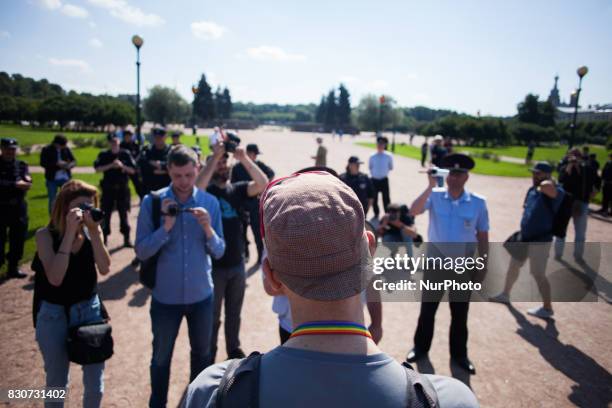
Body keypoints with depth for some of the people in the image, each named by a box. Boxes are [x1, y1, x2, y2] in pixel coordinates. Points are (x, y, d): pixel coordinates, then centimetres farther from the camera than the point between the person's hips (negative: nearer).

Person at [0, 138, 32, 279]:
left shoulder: (22, 165, 7)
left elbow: (27, 184, -5)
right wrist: (15, 184, -17)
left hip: (19, 207, 4)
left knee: (18, 239, 10)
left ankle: (13, 268, 22)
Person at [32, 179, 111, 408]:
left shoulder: (92, 232, -5)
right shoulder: (46, 235, -13)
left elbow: (104, 269, -18)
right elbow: (54, 278, -26)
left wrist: (94, 231, -25)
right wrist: (70, 232, -28)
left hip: (89, 310, 2)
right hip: (54, 315, -2)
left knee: (95, 382, 12)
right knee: (56, 382, 14)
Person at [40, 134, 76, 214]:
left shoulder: (66, 149, 3)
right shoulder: (46, 150, -4)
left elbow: (73, 160, 8)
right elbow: (43, 163, -11)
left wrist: (71, 164, -14)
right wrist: (57, 164, -20)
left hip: (65, 178, 2)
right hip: (52, 179, -2)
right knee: (52, 200, 7)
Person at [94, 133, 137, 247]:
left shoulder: (125, 154, 2)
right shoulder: (104, 155, 3)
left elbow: (133, 170, 0)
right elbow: (97, 169, -6)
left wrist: (122, 166, -14)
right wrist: (111, 165, -16)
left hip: (122, 188, 0)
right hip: (108, 188, 1)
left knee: (123, 213, 3)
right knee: (106, 213, 5)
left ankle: (126, 239, 9)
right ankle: (104, 238, 16)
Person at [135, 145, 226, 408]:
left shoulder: (210, 202, -6)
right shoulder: (152, 202, -10)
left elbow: (219, 252, -5)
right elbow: (141, 252, -11)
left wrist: (208, 229, -23)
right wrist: (166, 227, -24)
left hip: (201, 295, 2)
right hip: (165, 297, -1)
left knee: (201, 353, 21)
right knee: (161, 357, 17)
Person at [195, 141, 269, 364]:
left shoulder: (237, 189, 1)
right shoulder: (206, 191, -7)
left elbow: (263, 184, -15)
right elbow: (196, 189, -31)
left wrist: (244, 158, -23)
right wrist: (214, 156, -30)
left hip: (237, 264, 3)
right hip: (214, 266, -3)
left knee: (234, 313, 20)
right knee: (212, 317, 12)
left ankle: (234, 350, 39)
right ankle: (208, 357, 29)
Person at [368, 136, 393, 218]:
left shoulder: (388, 156, -5)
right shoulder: (372, 157, -1)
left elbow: (391, 167, 6)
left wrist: (384, 170, -1)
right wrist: (374, 173, 3)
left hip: (384, 180, -2)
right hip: (374, 180, 2)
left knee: (386, 198, 4)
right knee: (374, 198, 12)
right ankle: (376, 214, 30)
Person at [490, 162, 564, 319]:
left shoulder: (555, 192, -20)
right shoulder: (532, 190, 6)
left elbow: (546, 187, -44)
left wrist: (549, 181, -21)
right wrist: (523, 229, 10)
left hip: (540, 241, -9)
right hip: (524, 237, 9)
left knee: (538, 274, -2)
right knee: (513, 266, 20)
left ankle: (547, 308, 15)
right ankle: (505, 294, 40)